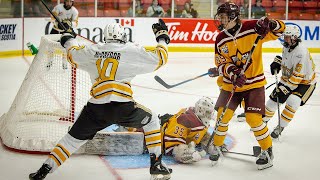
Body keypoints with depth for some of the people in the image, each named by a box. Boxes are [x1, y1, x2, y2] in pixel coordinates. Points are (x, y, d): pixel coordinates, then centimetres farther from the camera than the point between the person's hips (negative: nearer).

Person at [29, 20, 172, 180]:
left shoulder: (92, 51, 15)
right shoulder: (132, 50, 4)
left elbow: (73, 54, 32)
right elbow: (159, 59, 8)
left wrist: (69, 38, 52)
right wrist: (162, 38, 25)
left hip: (96, 108, 3)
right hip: (122, 107, -2)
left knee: (74, 138, 18)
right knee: (151, 120, 23)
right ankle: (156, 165, 18)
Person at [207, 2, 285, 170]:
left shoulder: (252, 28, -14)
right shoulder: (220, 39, -2)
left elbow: (279, 30, -12)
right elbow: (221, 64, -2)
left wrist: (270, 24, -35)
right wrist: (232, 73, -22)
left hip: (254, 82, -3)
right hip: (230, 84, 4)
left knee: (253, 118, -11)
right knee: (223, 115, -3)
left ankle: (267, 151, 10)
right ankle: (216, 147, 21)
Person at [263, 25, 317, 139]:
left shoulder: (301, 52, -30)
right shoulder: (286, 47, -4)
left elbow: (298, 75, -32)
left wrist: (285, 88, -32)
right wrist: (277, 62, 2)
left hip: (305, 81, -8)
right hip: (288, 79, 8)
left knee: (292, 102, -27)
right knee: (273, 99, 5)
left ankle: (281, 127, -12)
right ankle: (263, 121, 26)